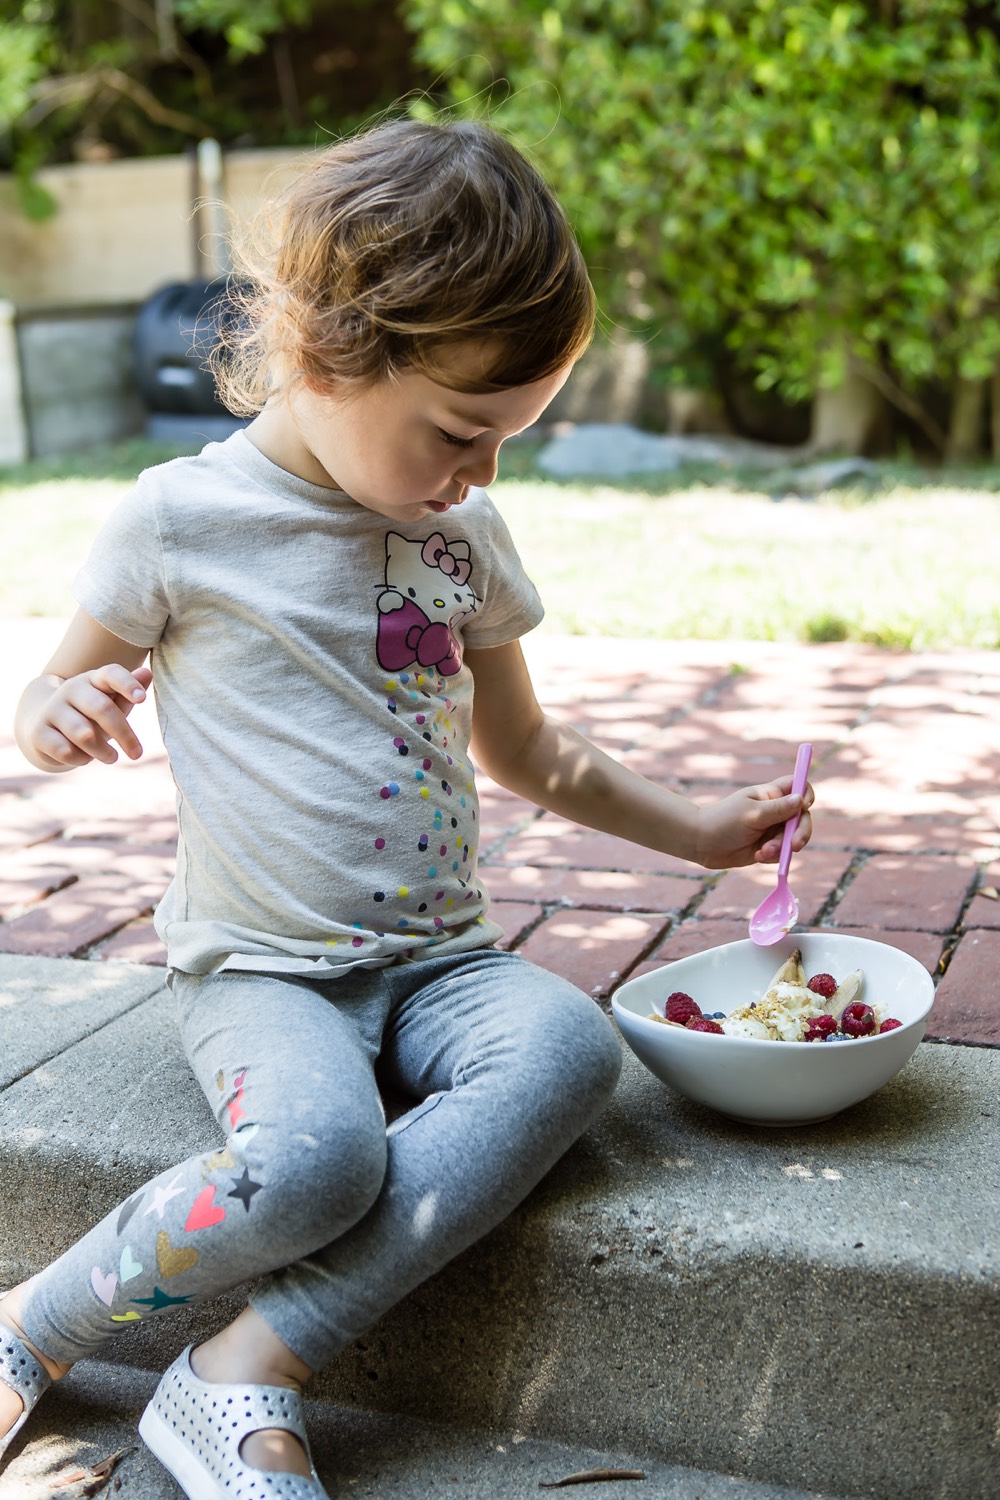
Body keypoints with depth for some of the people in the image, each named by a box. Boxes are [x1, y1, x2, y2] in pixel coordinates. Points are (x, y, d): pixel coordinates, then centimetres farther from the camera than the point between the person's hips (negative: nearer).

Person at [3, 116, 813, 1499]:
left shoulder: (464, 537, 9)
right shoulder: (180, 520, -6)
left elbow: (524, 751, 22)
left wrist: (702, 831, 20)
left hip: (442, 958, 5)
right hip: (258, 969, -4)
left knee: (569, 1047, -28)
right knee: (316, 1157, -35)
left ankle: (250, 1369, -23)